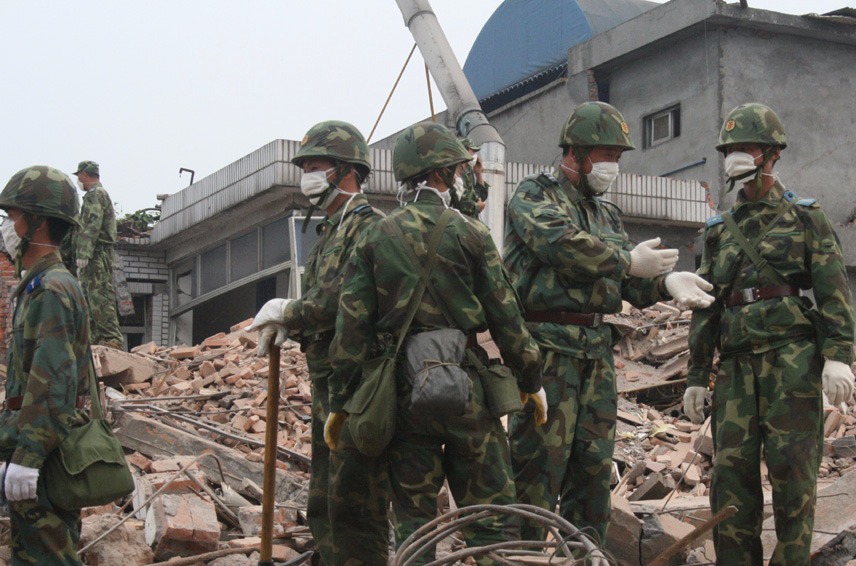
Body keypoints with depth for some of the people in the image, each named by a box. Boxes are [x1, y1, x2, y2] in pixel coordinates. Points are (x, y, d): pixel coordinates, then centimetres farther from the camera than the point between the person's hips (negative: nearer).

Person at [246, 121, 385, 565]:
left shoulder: (367, 225, -11)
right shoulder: (330, 231, 21)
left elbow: (342, 300, -22)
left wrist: (285, 313, -8)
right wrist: (284, 323, 1)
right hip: (327, 383, 10)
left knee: (356, 505, -8)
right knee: (324, 506, 16)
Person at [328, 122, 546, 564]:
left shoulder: (374, 238, 5)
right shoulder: (469, 233, -2)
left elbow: (352, 325, 1)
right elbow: (505, 315, -2)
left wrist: (340, 402, 6)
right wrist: (531, 379, 10)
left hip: (401, 386, 3)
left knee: (414, 519, 9)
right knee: (490, 512, 4)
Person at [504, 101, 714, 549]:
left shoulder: (606, 214, 21)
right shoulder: (533, 195, -2)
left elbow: (629, 283, 15)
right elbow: (562, 243, -22)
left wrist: (665, 282, -6)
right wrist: (628, 261, -16)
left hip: (597, 348, 8)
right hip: (546, 344, -7)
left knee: (593, 462, 10)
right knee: (539, 460, -8)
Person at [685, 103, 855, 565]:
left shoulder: (804, 217, 7)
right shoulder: (719, 232, 19)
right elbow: (705, 310, 20)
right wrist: (697, 375, 15)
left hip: (792, 356, -4)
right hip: (737, 362, 4)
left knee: (792, 469, -6)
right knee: (731, 471, -1)